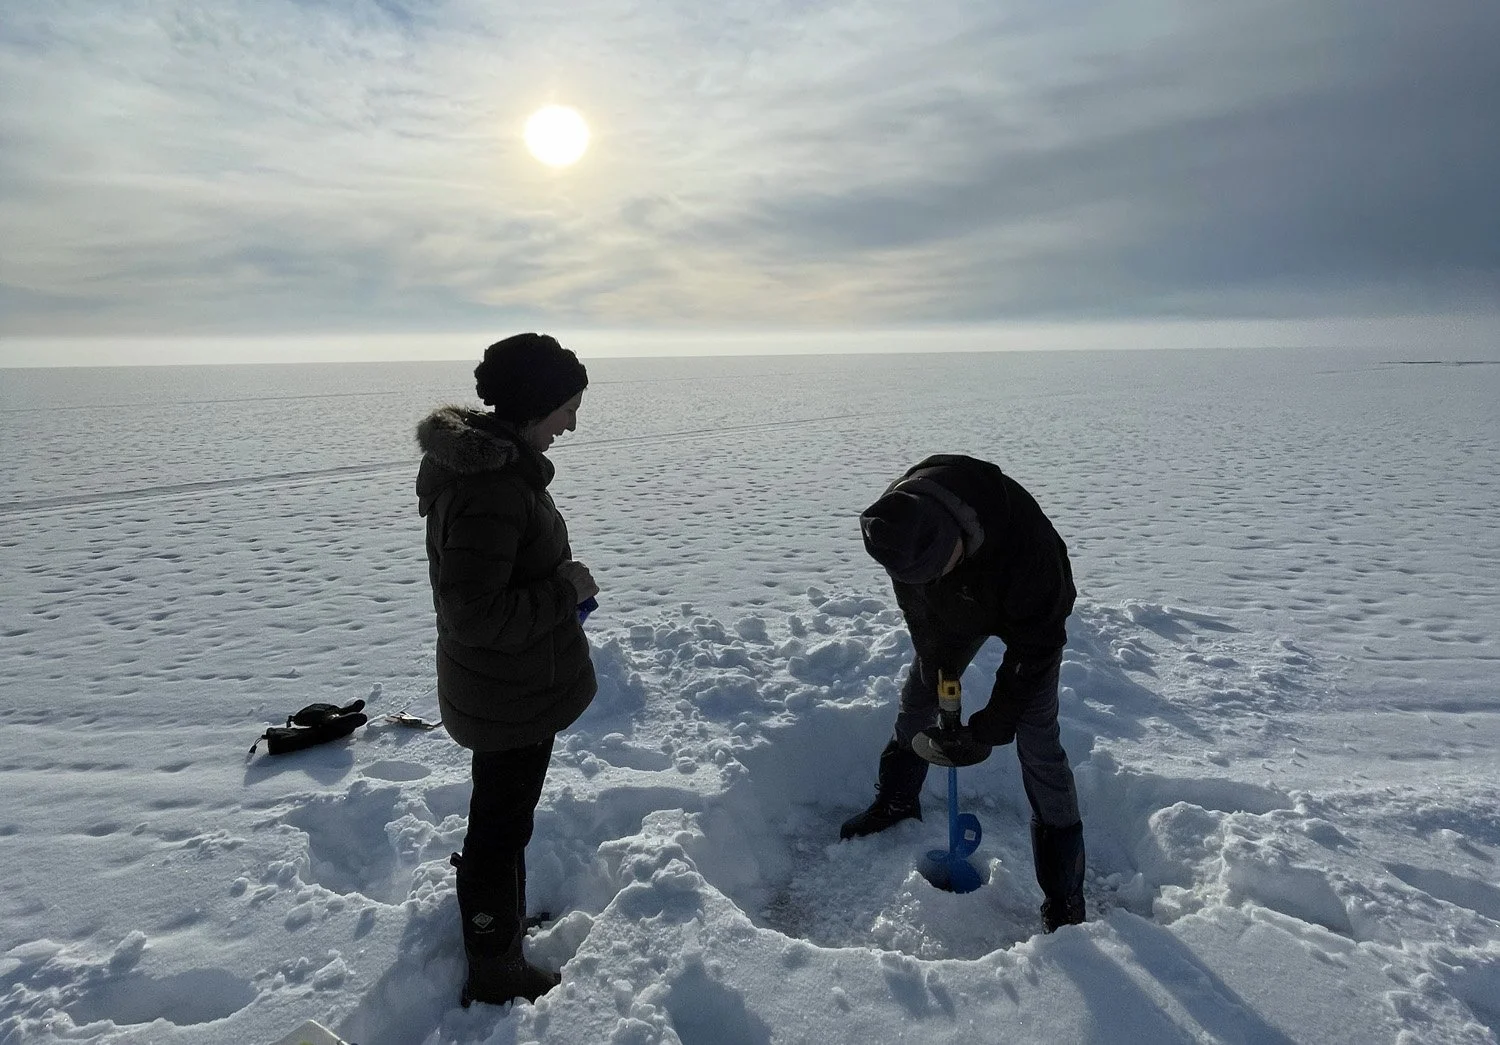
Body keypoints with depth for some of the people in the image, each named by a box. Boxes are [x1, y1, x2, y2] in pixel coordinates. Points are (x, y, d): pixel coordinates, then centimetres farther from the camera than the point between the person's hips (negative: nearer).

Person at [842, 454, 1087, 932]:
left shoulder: (1024, 538, -44)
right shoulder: (899, 520, -31)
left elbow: (1037, 645, -30)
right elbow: (918, 609, -12)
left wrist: (994, 723, -24)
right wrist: (938, 676, -13)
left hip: (1029, 613, -4)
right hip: (957, 609, 5)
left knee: (1036, 739, -10)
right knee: (916, 698, 13)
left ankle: (1063, 897, 1)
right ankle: (896, 802, 39)